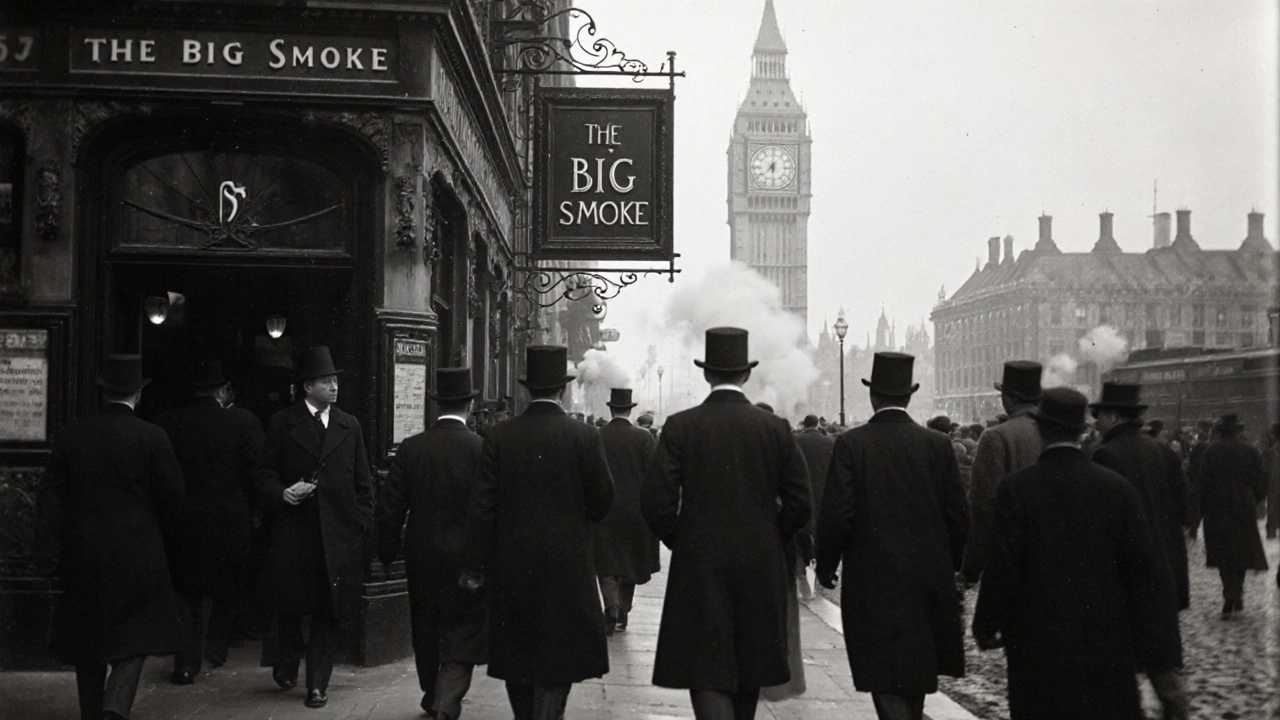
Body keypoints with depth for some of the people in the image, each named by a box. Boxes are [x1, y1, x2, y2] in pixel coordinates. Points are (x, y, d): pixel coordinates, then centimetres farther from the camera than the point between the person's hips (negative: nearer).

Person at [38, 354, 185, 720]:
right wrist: (161, 535, 13)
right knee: (135, 635, 5)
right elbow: (172, 496, -4)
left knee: (87, 638, 16)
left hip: (82, 556, 3)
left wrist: (54, 539, 12)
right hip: (137, 554, -3)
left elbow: (50, 495, 1)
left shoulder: (70, 435, -1)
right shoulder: (152, 438, -9)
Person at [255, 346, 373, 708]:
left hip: (338, 535, 1)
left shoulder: (350, 426, 10)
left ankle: (317, 683, 13)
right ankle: (288, 662, 34)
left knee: (328, 611, 4)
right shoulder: (282, 423, 3)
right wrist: (282, 494, -15)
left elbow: (363, 483, 11)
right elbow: (265, 474, 4)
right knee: (288, 604, 8)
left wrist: (361, 525, 3)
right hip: (292, 532, -1)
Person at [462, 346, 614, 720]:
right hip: (566, 565, -2)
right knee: (560, 654, 5)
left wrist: (474, 566, 1)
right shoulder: (584, 436, -9)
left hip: (511, 565, 3)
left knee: (515, 651, 15)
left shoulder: (499, 436, -3)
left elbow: (481, 506, -4)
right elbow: (603, 499, -3)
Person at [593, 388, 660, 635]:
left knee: (607, 562, 3)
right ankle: (622, 614, 21)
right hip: (635, 510, 1)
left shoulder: (595, 437, -5)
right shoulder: (644, 437, -6)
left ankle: (612, 608, -18)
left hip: (603, 510, -1)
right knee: (630, 561, 14)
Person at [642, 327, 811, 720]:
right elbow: (799, 503, -1)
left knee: (707, 673, -1)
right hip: (762, 569, 3)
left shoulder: (680, 426, -6)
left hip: (700, 569, -2)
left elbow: (656, 501, -11)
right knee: (750, 668, 18)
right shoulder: (775, 428, -1)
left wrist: (677, 541, 7)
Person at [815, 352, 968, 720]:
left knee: (887, 681, 1)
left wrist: (826, 566, 3)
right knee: (917, 671, 20)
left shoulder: (851, 444, -9)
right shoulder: (938, 445, -2)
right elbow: (958, 515, 1)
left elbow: (836, 515, -12)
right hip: (929, 580, 4)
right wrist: (950, 565, 16)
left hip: (873, 582, -3)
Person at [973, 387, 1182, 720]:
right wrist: (1157, 648, 5)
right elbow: (1144, 572, -2)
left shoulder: (1017, 487, -10)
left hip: (1038, 642, -1)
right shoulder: (1118, 488, -3)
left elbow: (1002, 568, -10)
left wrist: (987, 625, 3)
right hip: (1107, 642, 2)